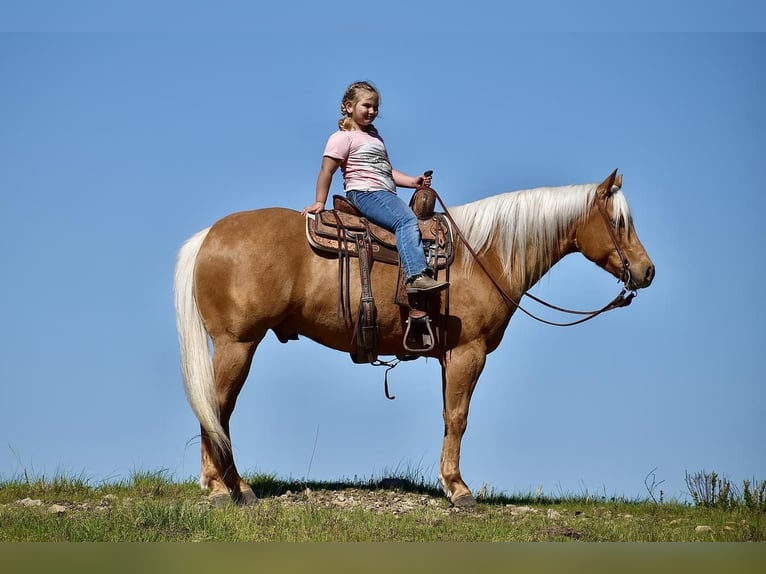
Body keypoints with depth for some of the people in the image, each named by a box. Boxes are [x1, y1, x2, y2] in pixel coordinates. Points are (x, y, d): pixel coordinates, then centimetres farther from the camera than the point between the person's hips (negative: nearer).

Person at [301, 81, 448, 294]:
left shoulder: (374, 135, 27)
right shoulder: (343, 137, -1)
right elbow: (327, 170, -6)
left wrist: (412, 181, 13)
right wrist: (320, 202, -10)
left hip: (385, 193, 10)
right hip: (364, 192, -10)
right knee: (406, 220, -29)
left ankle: (424, 276, -15)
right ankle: (415, 275, -41)